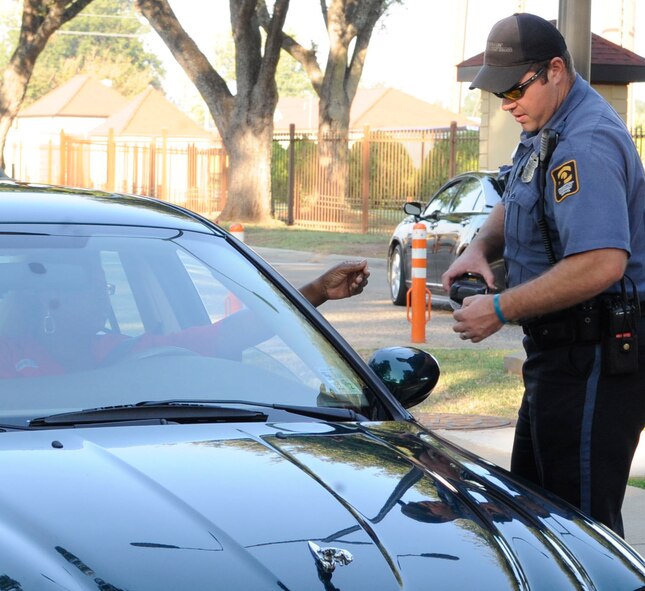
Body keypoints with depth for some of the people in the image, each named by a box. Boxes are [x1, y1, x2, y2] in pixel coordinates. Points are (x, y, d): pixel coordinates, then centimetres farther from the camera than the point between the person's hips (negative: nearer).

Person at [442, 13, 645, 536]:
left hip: (592, 360, -11)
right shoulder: (548, 130, 13)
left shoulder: (586, 144, -22)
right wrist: (481, 248, 4)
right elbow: (516, 206, 28)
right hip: (564, 352, 11)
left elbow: (603, 263, -32)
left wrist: (502, 309, -24)